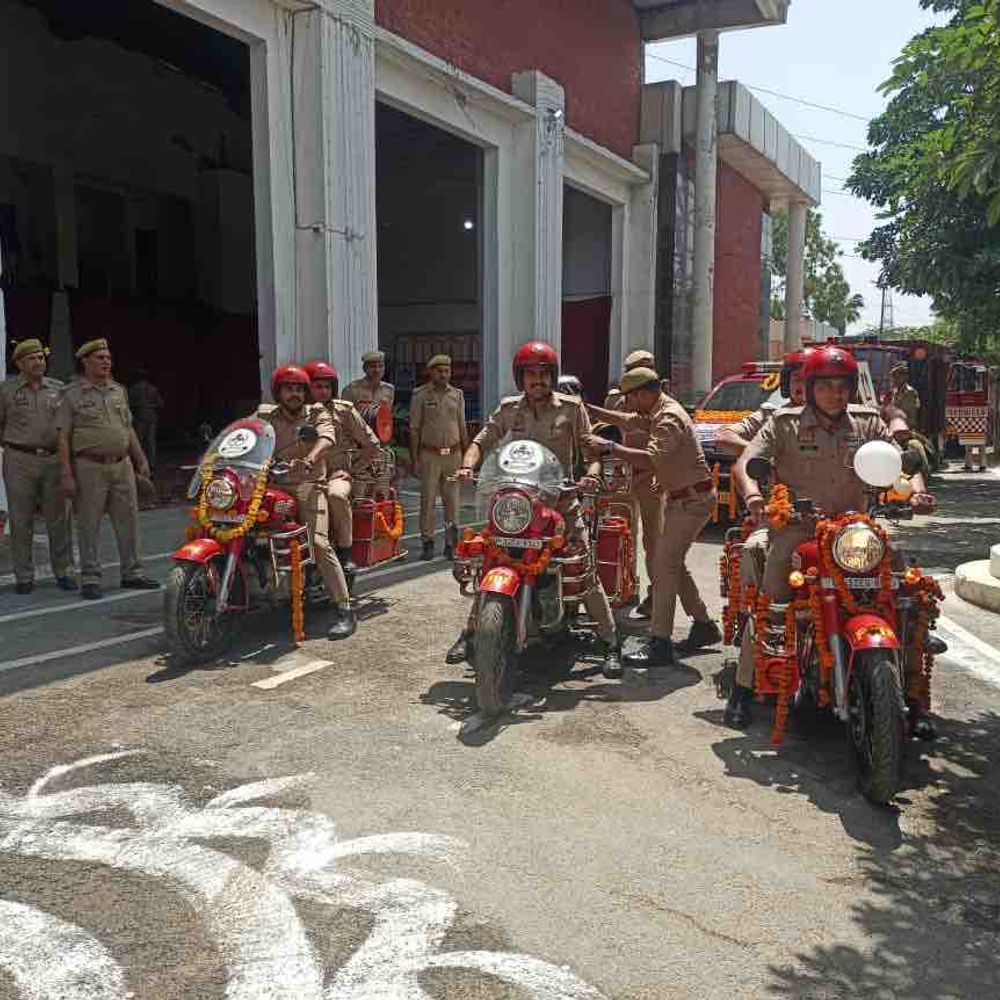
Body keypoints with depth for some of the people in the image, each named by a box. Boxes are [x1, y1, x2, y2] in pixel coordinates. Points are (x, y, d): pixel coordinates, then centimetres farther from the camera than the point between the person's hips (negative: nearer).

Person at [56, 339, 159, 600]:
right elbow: (63, 437, -5)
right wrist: (66, 475, -12)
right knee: (89, 525, 0)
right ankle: (90, 579, 8)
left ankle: (132, 573, 17)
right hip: (90, 467, -5)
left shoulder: (119, 391, 15)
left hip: (122, 465, 5)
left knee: (128, 520, 7)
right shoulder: (72, 395, -2)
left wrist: (141, 460, 14)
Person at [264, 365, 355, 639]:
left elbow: (327, 436, -12)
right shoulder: (268, 420, 20)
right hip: (276, 486, 4)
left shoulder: (317, 413, 9)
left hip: (309, 485, -4)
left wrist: (311, 457, -32)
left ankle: (344, 611, -19)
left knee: (318, 543, -21)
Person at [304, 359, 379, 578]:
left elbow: (372, 445, 8)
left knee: (336, 495, -37)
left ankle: (346, 553, -22)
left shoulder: (344, 410, 7)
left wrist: (352, 469, 4)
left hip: (338, 472, -2)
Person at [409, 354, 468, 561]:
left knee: (452, 501, 5)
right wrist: (415, 458, -4)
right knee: (428, 500, -2)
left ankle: (451, 544, 12)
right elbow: (414, 429, 1)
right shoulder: (421, 395, 2)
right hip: (430, 455, -3)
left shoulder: (457, 394, 12)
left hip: (454, 454, 3)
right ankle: (428, 543, 5)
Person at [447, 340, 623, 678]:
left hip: (561, 498, -2)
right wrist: (467, 466, -15)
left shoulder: (571, 408, 3)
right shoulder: (508, 409, 8)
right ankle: (469, 633, 12)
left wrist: (591, 473, -18)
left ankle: (610, 644, 2)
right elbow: (482, 440, 5)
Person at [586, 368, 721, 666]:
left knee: (664, 566, -14)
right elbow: (627, 420, 23)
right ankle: (704, 625, 27)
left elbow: (651, 460, -34)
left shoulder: (669, 419, -20)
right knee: (673, 564, 17)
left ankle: (660, 644, -14)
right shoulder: (659, 410, 12)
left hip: (691, 500, -11)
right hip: (683, 498, 11)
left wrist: (610, 447, -33)